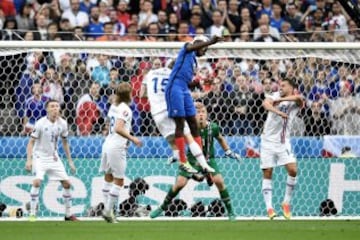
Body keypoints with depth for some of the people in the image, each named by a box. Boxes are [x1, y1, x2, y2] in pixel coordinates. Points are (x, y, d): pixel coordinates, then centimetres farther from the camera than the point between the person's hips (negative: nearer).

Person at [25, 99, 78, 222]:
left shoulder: (62, 123, -3)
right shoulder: (41, 123, -17)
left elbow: (65, 143, 10)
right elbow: (31, 142, -13)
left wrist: (70, 161, 11)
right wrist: (29, 160, -23)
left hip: (54, 158, 5)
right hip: (40, 156, -5)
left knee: (66, 183, 2)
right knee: (37, 181, -26)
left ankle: (68, 214, 17)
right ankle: (32, 214, -18)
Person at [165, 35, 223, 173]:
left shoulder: (193, 60, 24)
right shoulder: (187, 49, 3)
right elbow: (192, 47, -21)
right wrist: (210, 42, -35)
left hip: (184, 89, 9)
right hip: (175, 87, -9)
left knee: (193, 125, 5)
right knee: (180, 125, -8)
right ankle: (183, 161, -7)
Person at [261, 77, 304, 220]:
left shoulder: (295, 102, 0)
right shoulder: (276, 96, 1)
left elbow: (299, 98, -25)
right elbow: (266, 103, -21)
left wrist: (280, 100, -27)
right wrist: (278, 111, -38)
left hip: (283, 142, 0)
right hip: (268, 141, 0)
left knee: (293, 170, -14)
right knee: (267, 174, -4)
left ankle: (286, 202, 2)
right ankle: (269, 207, -2)